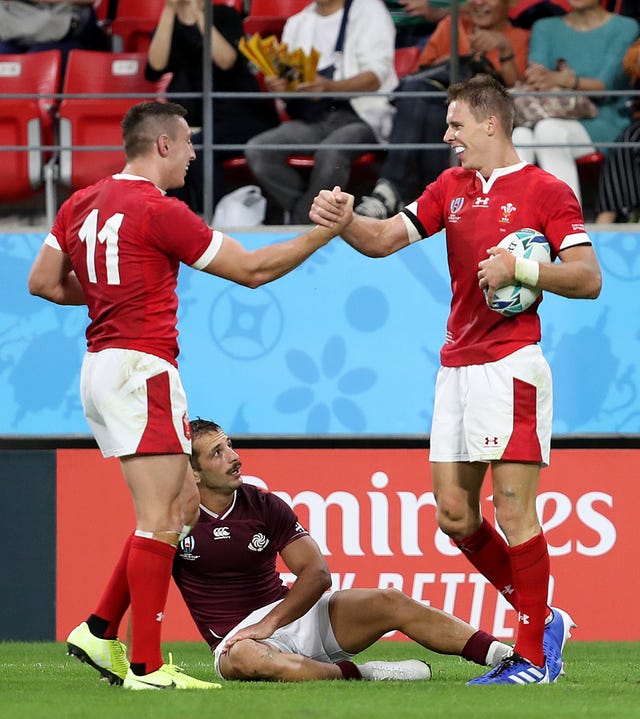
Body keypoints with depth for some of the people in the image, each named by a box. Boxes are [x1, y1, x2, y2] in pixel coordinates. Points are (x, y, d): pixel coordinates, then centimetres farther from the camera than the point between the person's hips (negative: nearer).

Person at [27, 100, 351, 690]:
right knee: (160, 519, -9)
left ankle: (101, 632, 14)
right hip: (142, 369, -9)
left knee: (184, 503, 15)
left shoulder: (82, 204, 11)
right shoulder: (159, 211, -13)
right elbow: (252, 269, -9)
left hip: (101, 369, 9)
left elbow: (43, 282, 14)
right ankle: (146, 666, -11)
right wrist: (325, 231, -3)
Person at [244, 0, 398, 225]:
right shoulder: (297, 23, 22)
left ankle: (300, 225, -20)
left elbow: (376, 77, -7)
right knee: (257, 150, -22)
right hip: (310, 118, 5)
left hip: (361, 115, -5)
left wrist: (330, 86, -25)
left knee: (330, 153, -37)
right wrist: (278, 87, -10)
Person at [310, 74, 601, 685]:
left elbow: (589, 279, -8)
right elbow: (385, 239, 9)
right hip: (456, 365, 7)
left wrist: (519, 268, -19)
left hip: (510, 365, -7)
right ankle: (538, 618, 21)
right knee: (453, 514, 6)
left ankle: (533, 657, -3)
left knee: (512, 509, -9)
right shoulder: (451, 187, 16)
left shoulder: (547, 192, -3)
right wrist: (342, 219, -10)